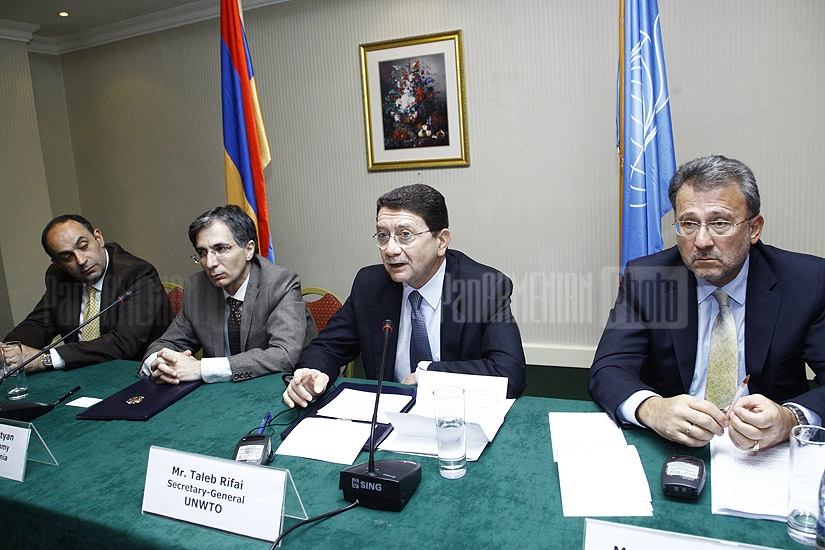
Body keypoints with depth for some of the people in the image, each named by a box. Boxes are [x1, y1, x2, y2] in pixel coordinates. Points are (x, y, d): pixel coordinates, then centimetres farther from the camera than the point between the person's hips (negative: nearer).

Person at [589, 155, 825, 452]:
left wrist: (789, 420, -29)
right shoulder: (644, 278, -5)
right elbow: (607, 371, -12)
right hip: (670, 445, -2)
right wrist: (651, 408, -32)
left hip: (771, 458, 2)